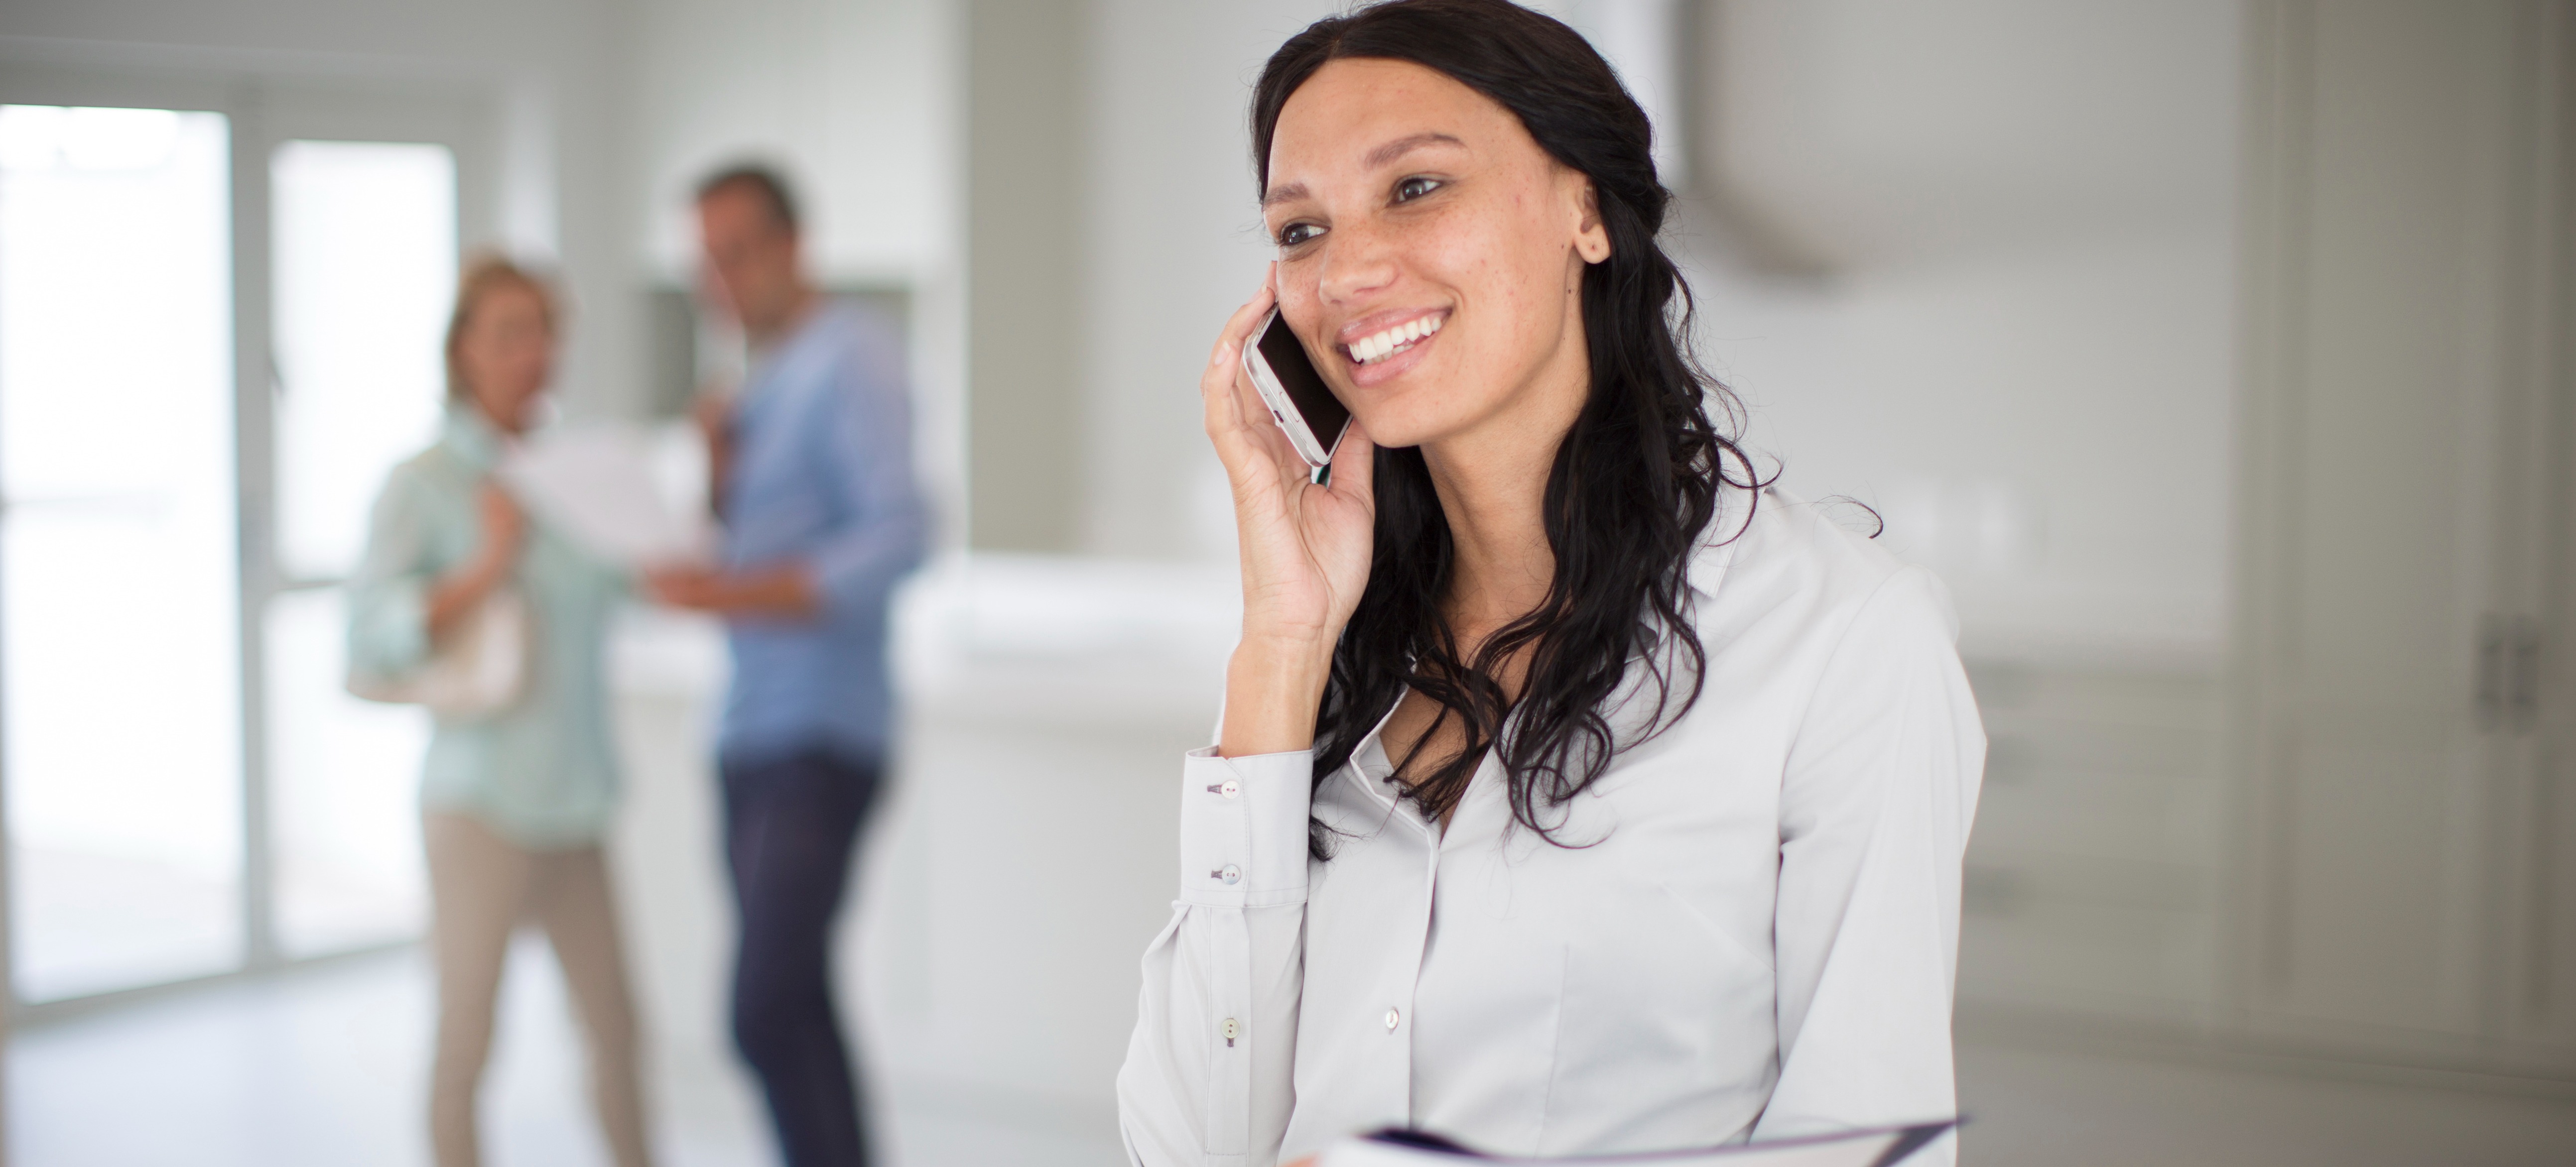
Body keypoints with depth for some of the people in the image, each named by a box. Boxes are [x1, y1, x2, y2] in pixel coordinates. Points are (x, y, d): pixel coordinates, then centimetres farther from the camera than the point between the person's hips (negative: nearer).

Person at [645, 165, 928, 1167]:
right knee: (794, 1008, 12)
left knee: (769, 1013, -16)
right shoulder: (764, 382, 18)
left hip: (822, 738, -9)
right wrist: (720, 473, 3)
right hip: (752, 735, 9)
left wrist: (731, 593, -27)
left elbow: (894, 537, -20)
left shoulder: (847, 361, -9)